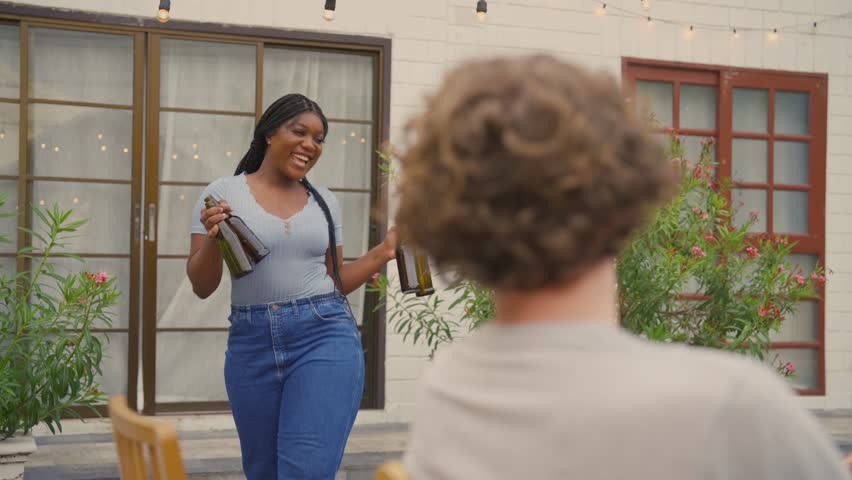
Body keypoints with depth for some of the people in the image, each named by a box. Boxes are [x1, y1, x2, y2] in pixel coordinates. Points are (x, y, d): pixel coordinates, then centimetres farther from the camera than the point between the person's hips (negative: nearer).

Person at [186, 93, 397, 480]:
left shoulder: (324, 201, 10)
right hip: (251, 343, 0)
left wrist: (383, 251, 6)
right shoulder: (224, 193, 1)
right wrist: (213, 240, -17)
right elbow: (201, 287, 1)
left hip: (325, 337, 0)